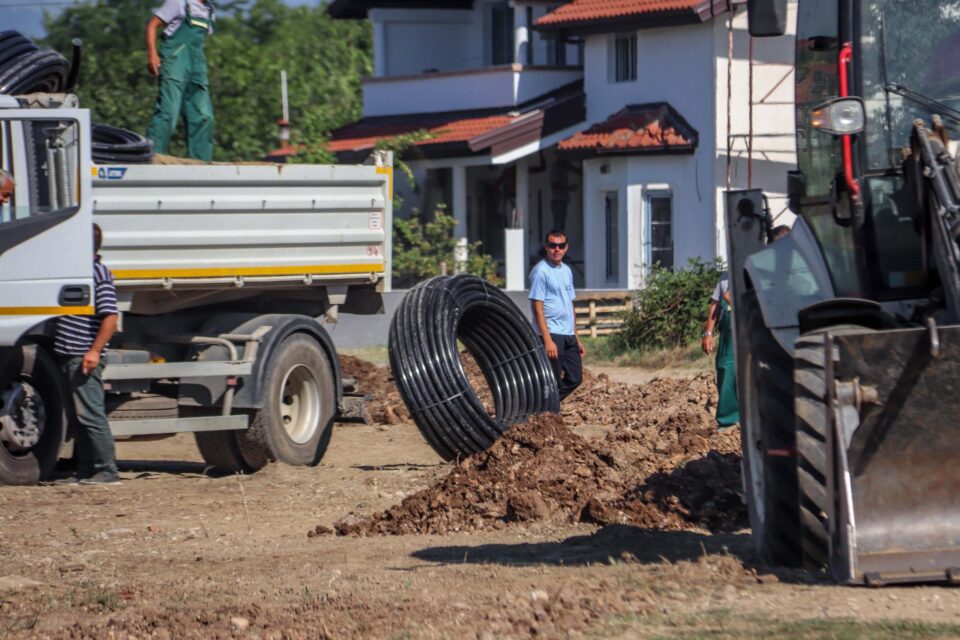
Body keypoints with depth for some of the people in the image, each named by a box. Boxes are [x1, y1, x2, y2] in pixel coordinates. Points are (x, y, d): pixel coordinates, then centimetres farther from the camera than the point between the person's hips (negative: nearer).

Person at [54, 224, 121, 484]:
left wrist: (95, 351, -22)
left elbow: (110, 317, -18)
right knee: (80, 415, 11)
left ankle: (107, 469, -7)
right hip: (68, 355, 9)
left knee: (90, 414, -10)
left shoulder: (99, 274, -11)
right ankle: (86, 469, 15)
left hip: (84, 357, -9)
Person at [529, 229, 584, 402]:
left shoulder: (566, 271, 16)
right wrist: (547, 340, -20)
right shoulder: (541, 271, -9)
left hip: (569, 335, 8)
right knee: (553, 382, -5)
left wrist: (577, 339, 18)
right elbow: (538, 308, -14)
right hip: (551, 334, -8)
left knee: (575, 378, 9)